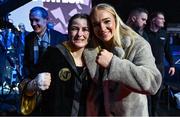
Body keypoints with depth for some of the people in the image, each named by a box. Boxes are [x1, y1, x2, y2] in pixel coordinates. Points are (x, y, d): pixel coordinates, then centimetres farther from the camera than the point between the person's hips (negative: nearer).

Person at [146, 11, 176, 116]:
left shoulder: (163, 33, 8)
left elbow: (167, 50, 13)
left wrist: (172, 65, 10)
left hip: (160, 66, 5)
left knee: (158, 92, 11)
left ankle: (155, 113, 25)